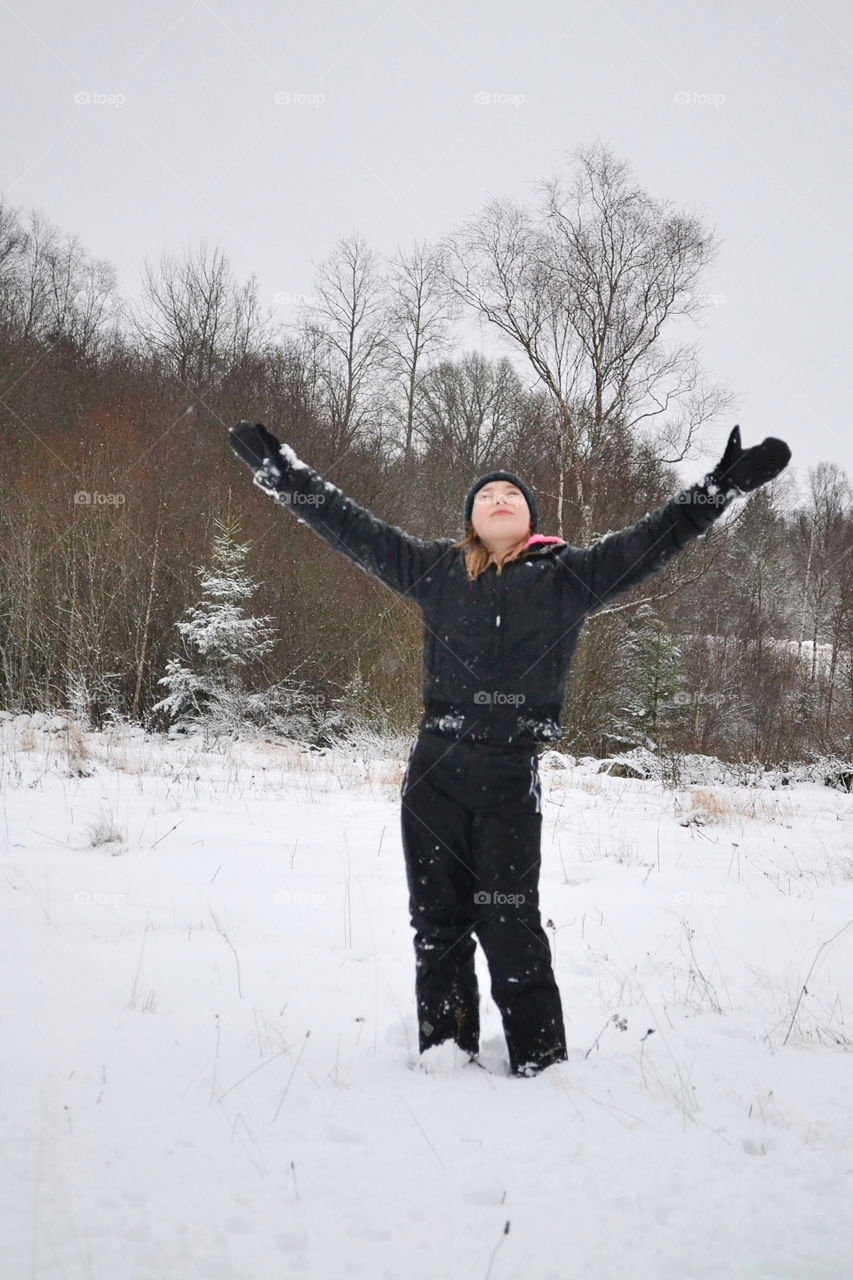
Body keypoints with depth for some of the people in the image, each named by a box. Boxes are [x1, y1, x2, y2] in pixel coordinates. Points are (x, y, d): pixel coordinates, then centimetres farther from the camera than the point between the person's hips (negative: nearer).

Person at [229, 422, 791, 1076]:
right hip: (434, 772, 2)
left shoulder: (569, 574, 5)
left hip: (510, 780, -2)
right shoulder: (436, 568, 9)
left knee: (508, 923, -3)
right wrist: (282, 471, 10)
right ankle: (445, 1050, 21)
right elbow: (352, 526, 12)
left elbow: (650, 540, 1)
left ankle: (541, 1061, 8)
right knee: (438, 922, 8)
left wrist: (725, 484, -6)